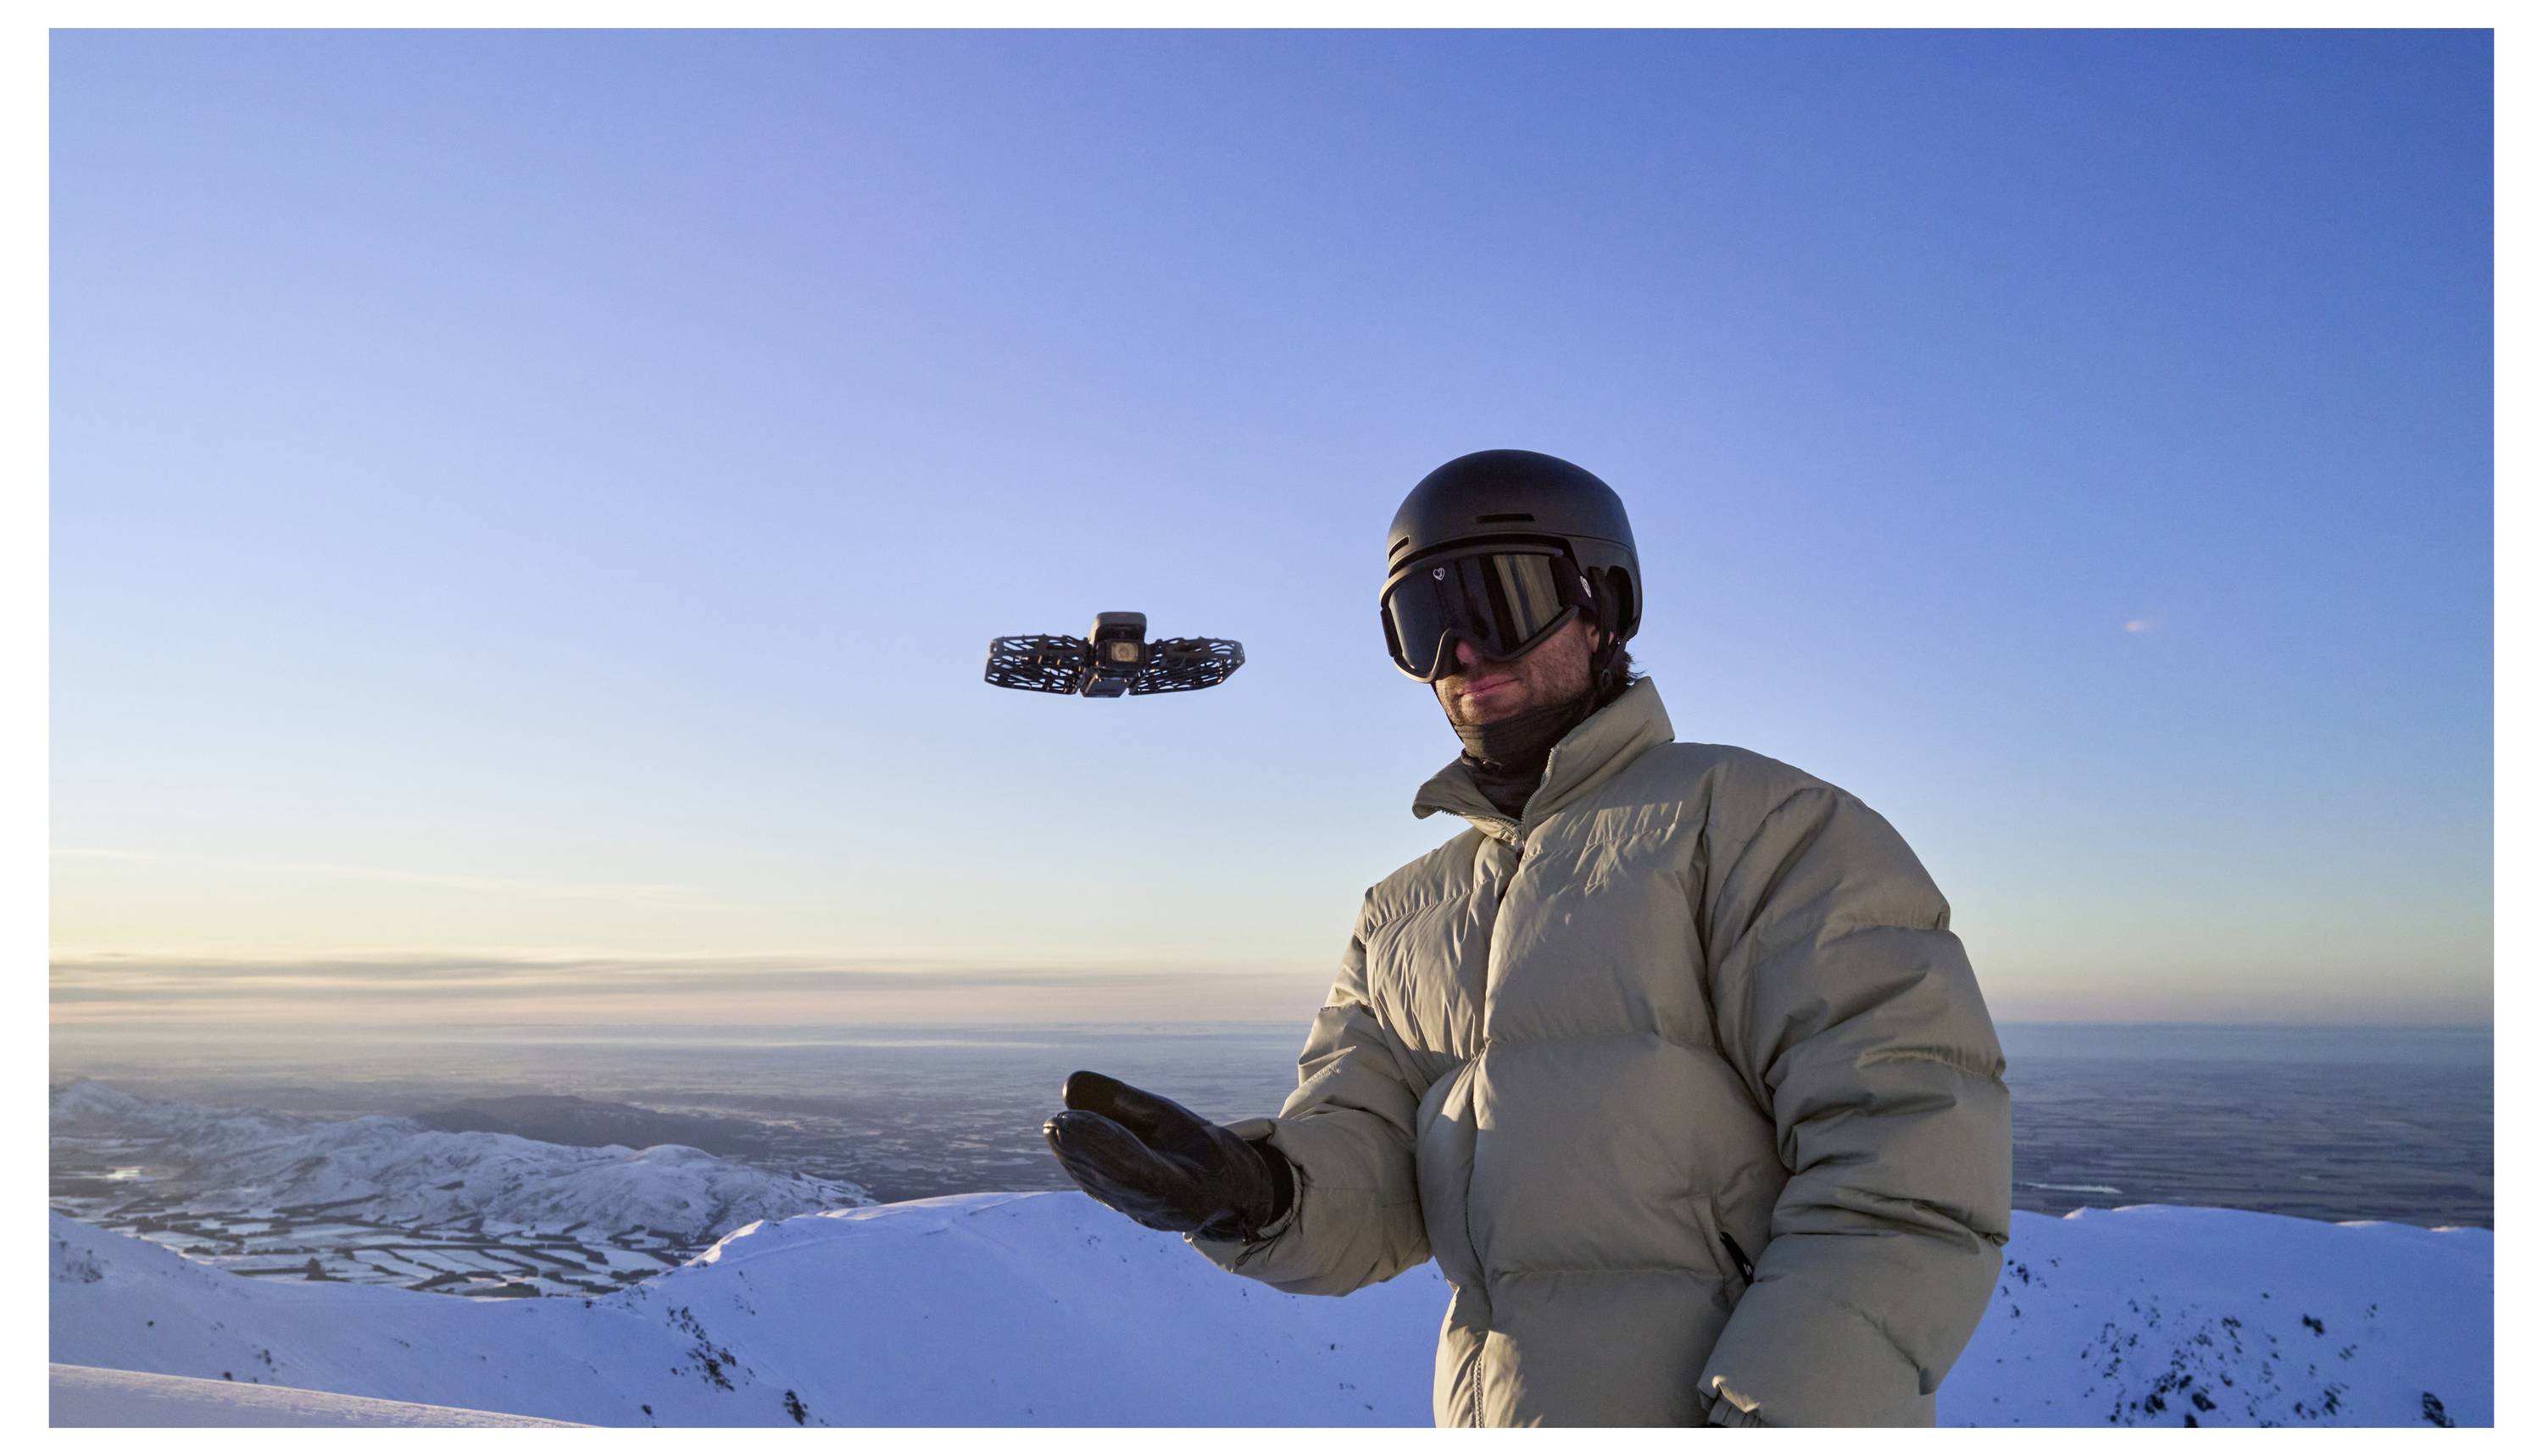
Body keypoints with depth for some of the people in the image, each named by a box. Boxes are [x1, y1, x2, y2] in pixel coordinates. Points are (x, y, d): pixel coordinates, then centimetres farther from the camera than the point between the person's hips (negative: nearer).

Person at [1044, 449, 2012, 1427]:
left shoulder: (1753, 823, -6)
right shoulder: (1404, 918, 12)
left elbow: (1909, 1150, -16)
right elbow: (1359, 1198, 2)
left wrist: (1770, 1415, -24)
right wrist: (1253, 1194, -19)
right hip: (1501, 1412, 5)